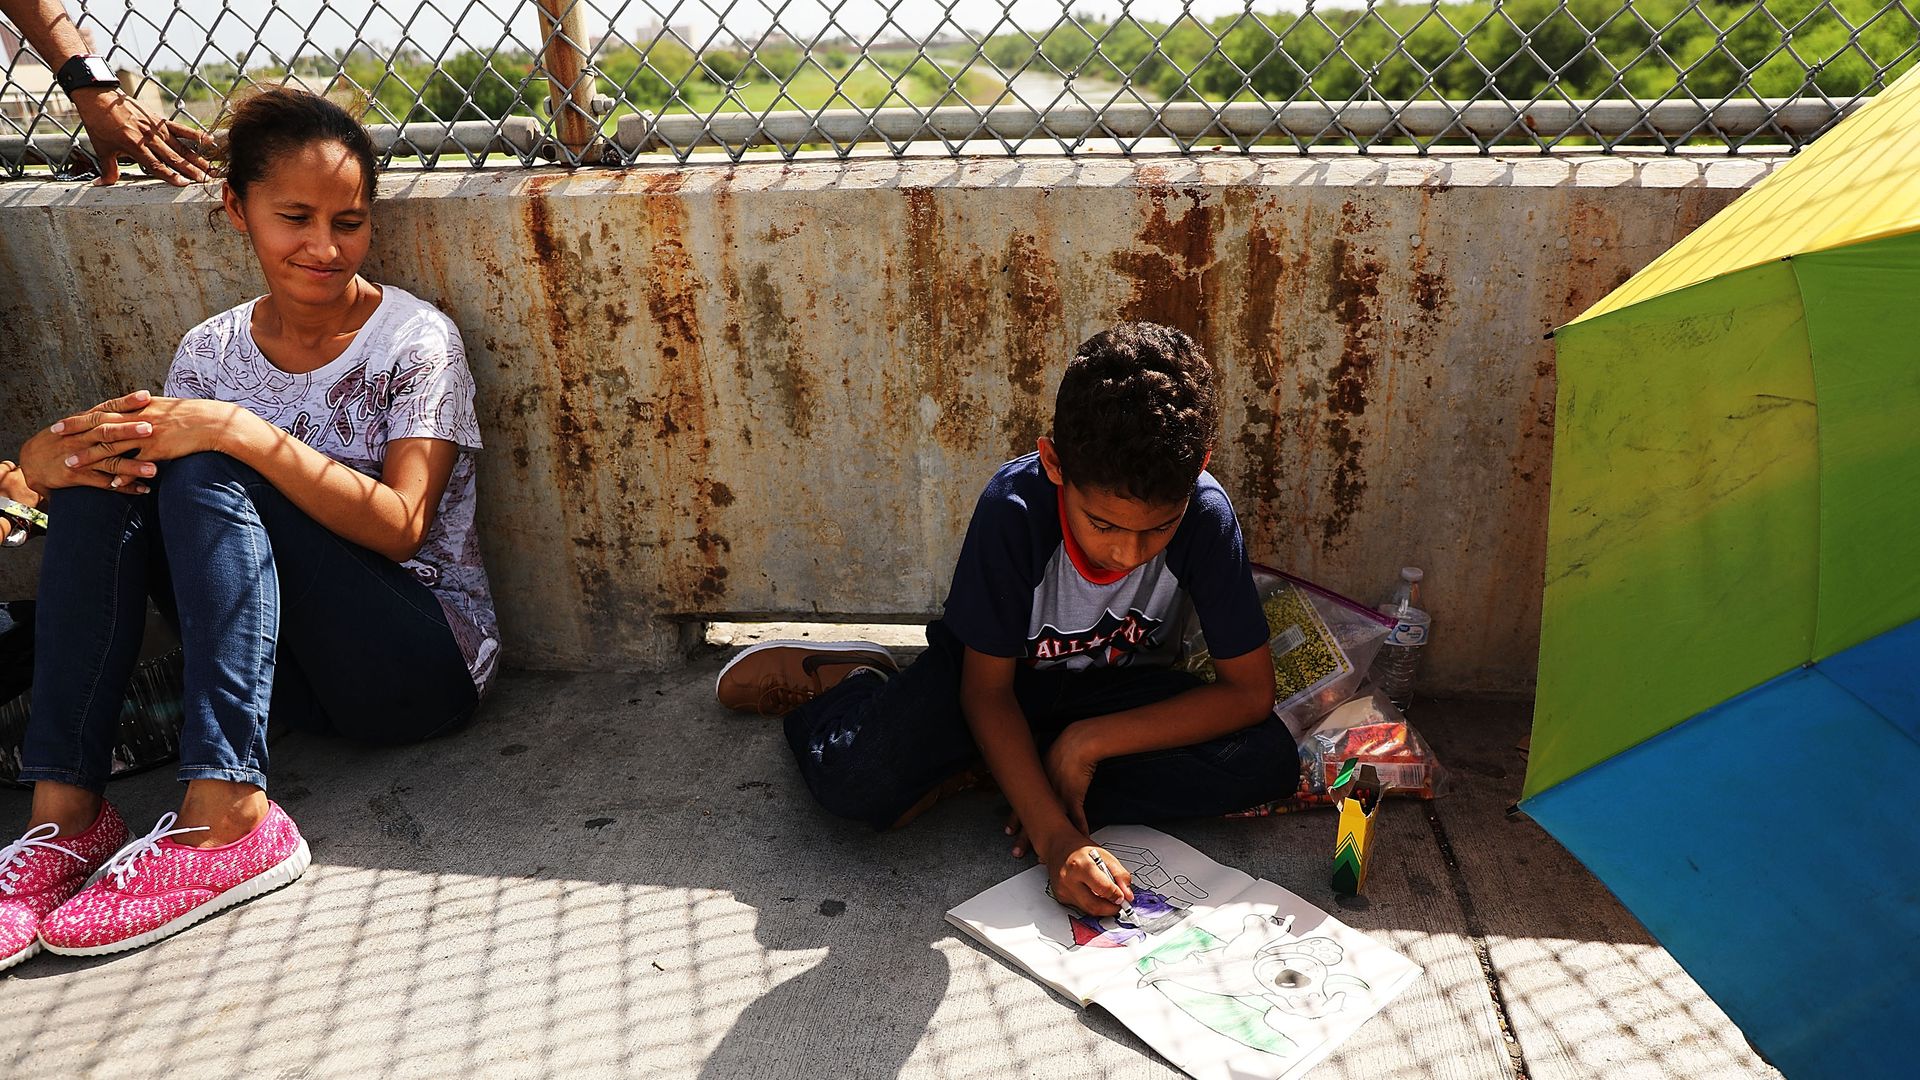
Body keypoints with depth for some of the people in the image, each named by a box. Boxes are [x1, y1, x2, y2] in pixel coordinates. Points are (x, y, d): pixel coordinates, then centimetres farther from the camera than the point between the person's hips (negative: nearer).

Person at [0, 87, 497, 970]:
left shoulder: (414, 341, -8)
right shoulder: (212, 350, 7)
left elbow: (401, 528, -19)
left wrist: (241, 432, -28)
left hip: (424, 664, -5)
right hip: (293, 672, 5)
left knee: (209, 471, -23)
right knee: (109, 463, -13)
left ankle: (226, 820, -30)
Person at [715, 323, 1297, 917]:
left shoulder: (1205, 512, -26)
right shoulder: (1015, 506, -30)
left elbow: (1251, 691, -20)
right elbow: (986, 687, -22)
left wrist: (1089, 742, -27)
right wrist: (1054, 837, -33)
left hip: (1112, 690, 3)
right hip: (997, 669, -3)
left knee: (1268, 762, -25)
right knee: (856, 778, -31)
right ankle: (845, 684, 8)